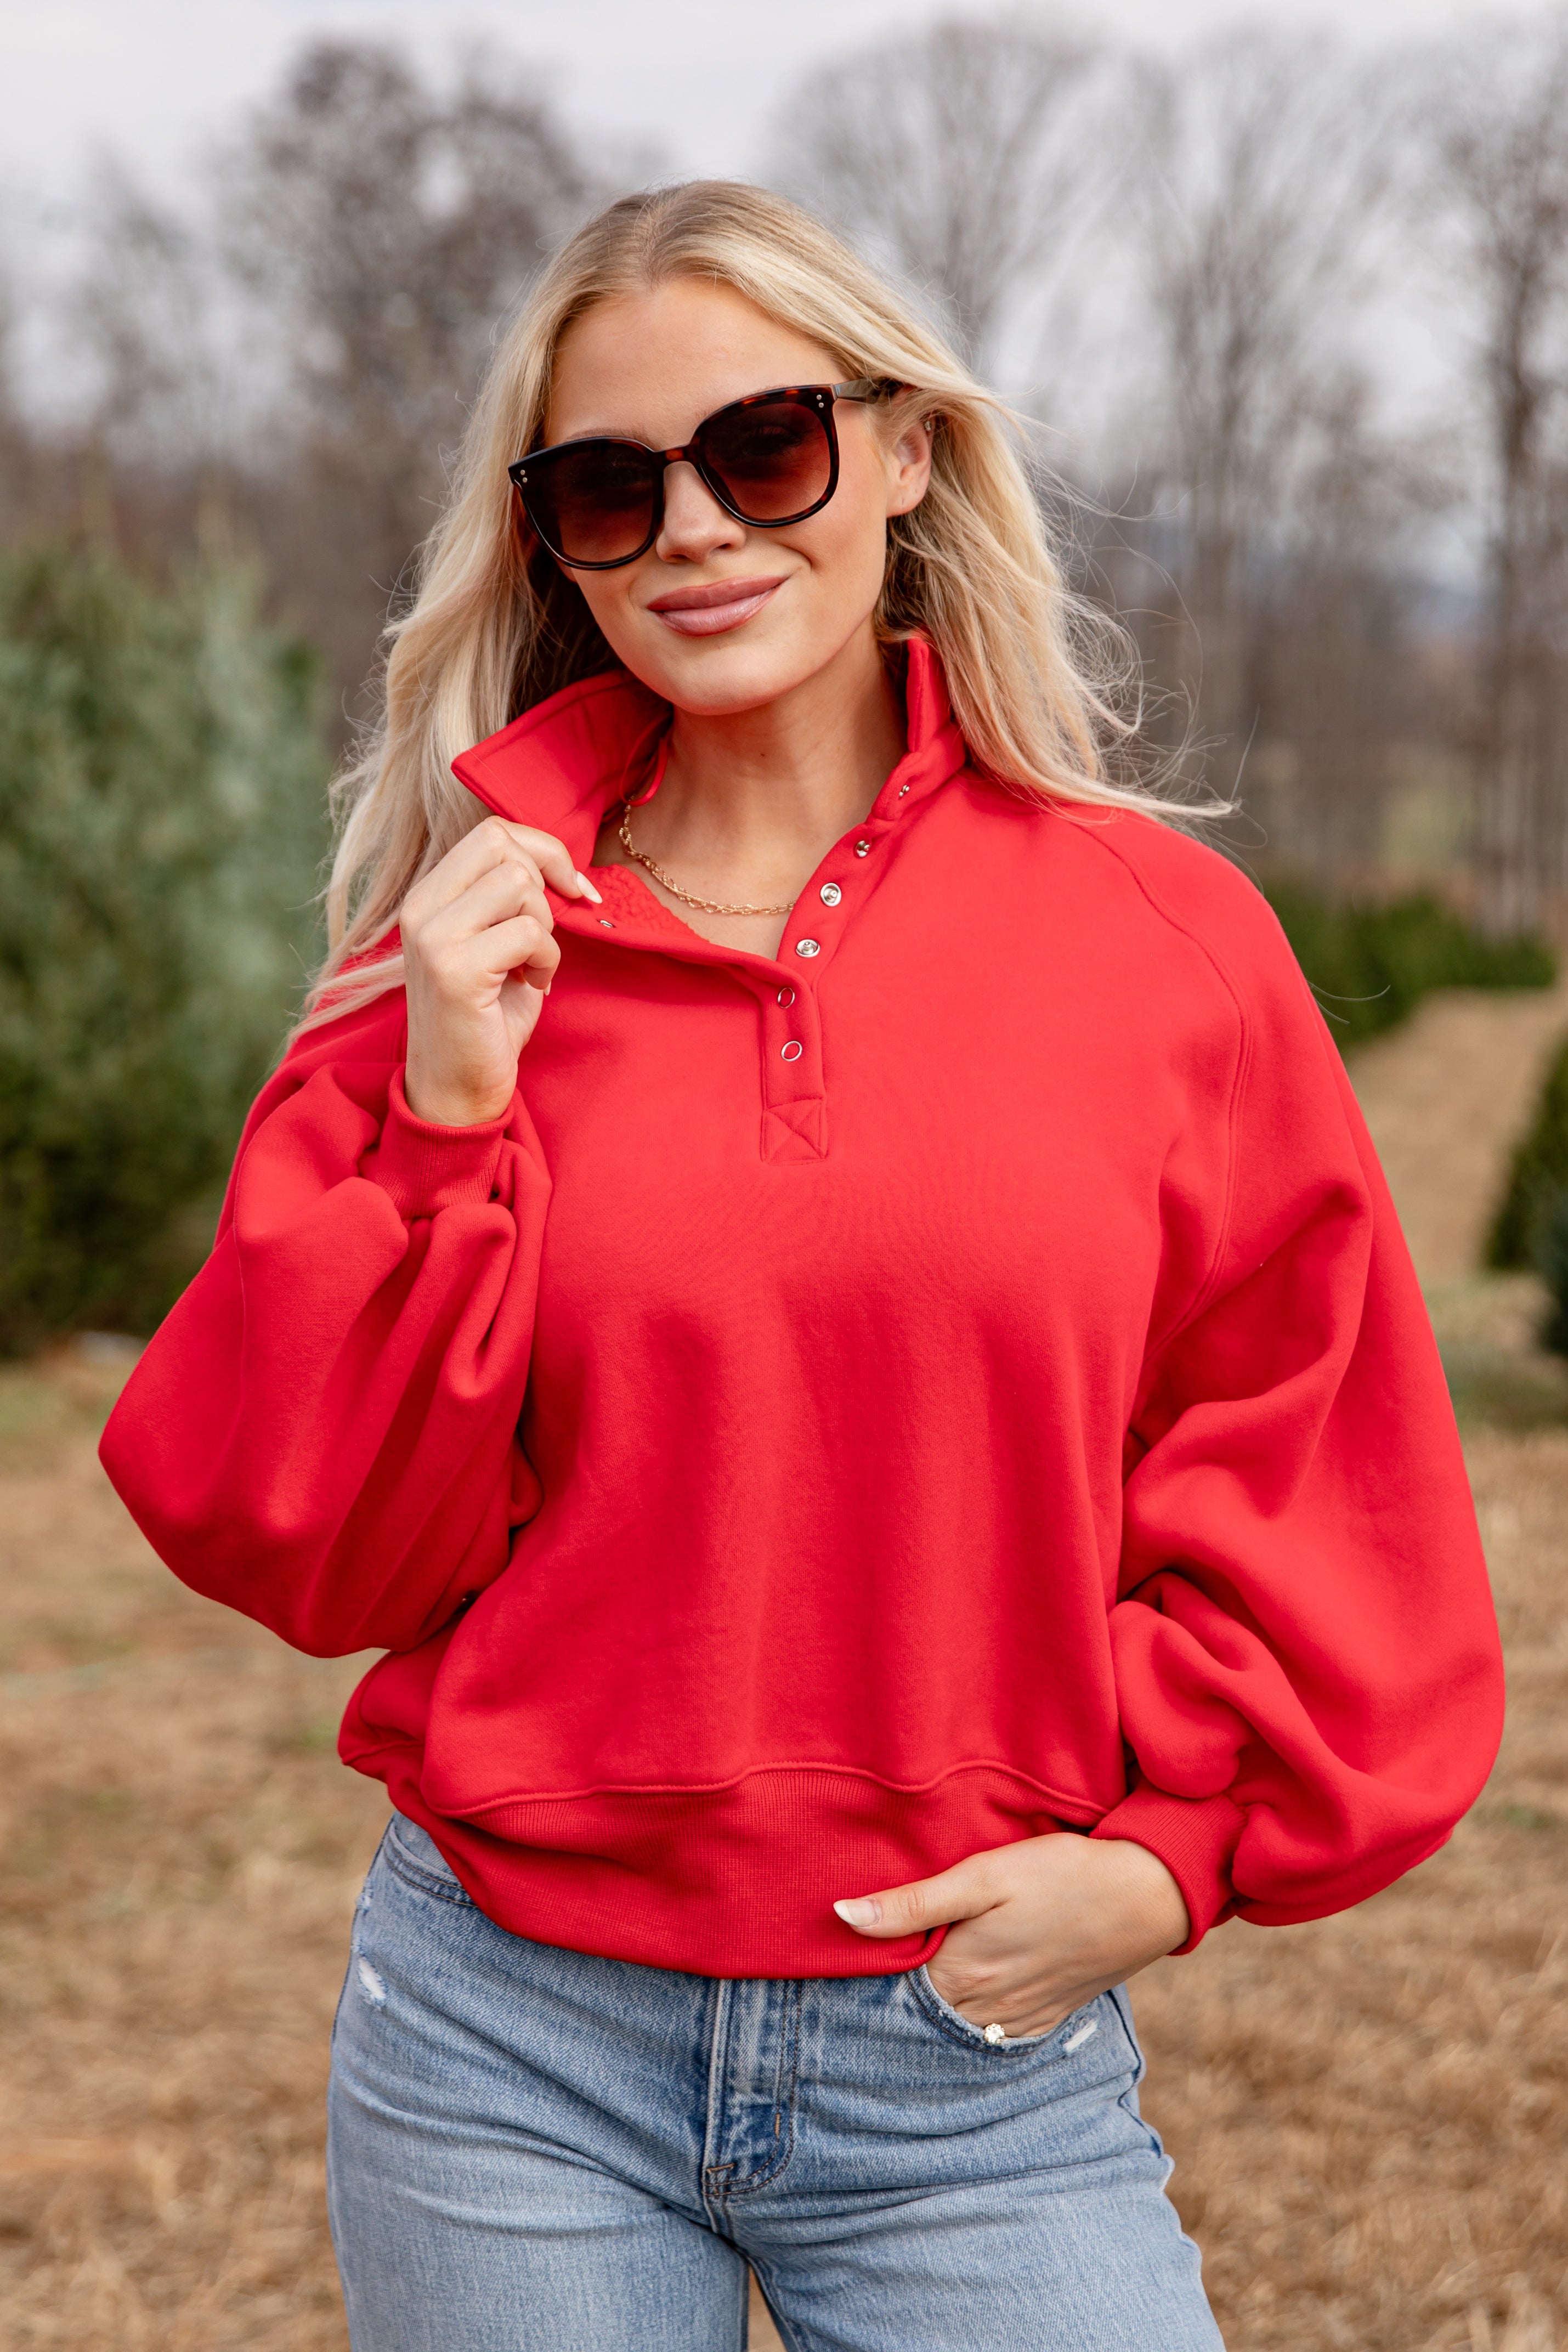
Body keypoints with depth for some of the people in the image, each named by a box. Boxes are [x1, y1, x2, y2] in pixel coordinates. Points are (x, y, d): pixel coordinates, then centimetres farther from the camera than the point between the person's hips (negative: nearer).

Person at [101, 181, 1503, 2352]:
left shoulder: (1157, 932, -1)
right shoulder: (475, 955, 0)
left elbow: (1316, 1482, 5)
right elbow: (304, 1542, -1)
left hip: (980, 2049, 0)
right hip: (509, 2044, 1)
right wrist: (444, 1129, -11)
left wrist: (1169, 1848, -5)